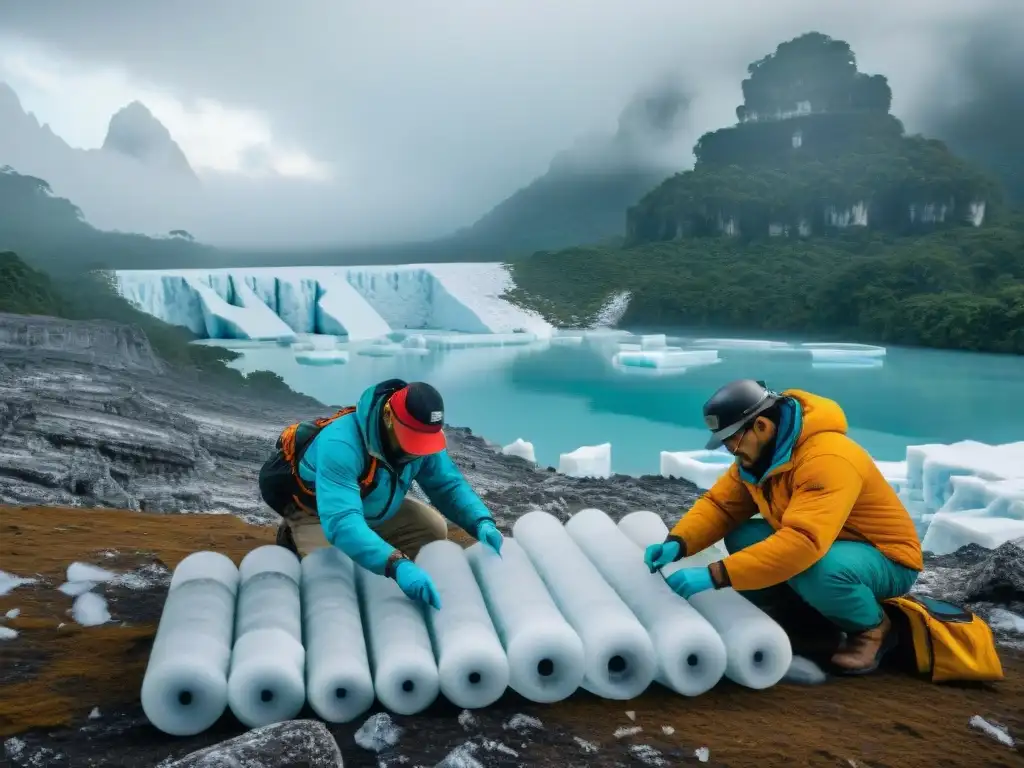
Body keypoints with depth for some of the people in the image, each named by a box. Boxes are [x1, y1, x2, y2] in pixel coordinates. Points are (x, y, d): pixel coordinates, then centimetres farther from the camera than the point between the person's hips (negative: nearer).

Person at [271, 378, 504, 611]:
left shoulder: (422, 435, -22)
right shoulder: (340, 444, -42)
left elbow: (449, 484, -12)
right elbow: (342, 522, -54)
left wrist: (482, 522, -33)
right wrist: (397, 564, -66)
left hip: (377, 509, 6)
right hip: (318, 515, -6)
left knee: (434, 529, -4)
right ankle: (294, 542, 7)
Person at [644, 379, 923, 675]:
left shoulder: (827, 459, -33)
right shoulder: (758, 452, -5)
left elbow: (802, 542, -44)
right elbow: (719, 504, -6)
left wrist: (715, 575, -47)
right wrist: (677, 543, -26)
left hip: (887, 559, -8)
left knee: (816, 569, -38)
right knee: (741, 539, -12)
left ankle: (873, 628, -6)